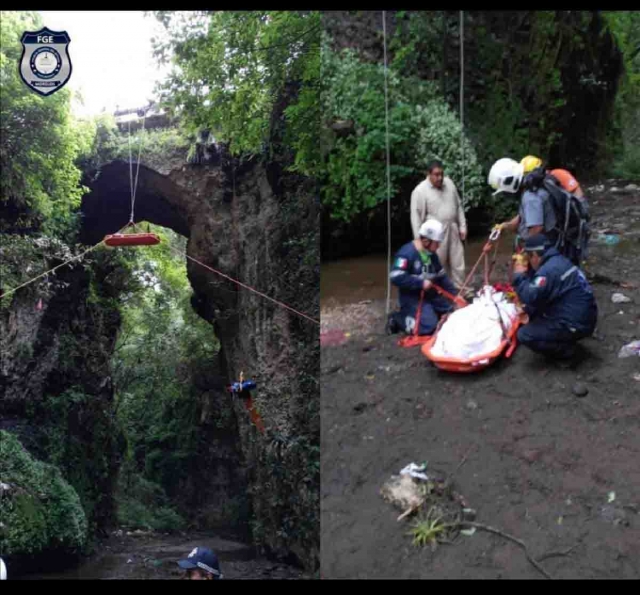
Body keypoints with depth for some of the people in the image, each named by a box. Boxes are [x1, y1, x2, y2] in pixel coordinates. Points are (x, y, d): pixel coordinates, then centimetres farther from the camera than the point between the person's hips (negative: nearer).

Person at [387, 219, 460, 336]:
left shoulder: (431, 254, 9)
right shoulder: (407, 253, -20)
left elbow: (441, 277, 17)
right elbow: (395, 277, -30)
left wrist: (455, 293, 8)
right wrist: (421, 283, -26)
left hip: (431, 295, 9)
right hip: (412, 297, -9)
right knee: (429, 325, -26)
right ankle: (397, 319, -3)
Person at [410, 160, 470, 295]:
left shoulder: (449, 183, 4)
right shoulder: (420, 191, -13)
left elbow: (459, 206, 13)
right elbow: (416, 216, -12)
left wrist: (462, 226, 11)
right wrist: (419, 239, -14)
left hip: (453, 231, 5)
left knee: (458, 263, 11)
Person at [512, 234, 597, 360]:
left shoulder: (548, 270, -21)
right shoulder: (560, 261, 11)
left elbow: (530, 298, -27)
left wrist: (519, 276, -12)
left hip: (575, 325, -10)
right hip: (584, 318, 10)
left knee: (524, 335, -11)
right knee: (533, 311, 18)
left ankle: (565, 349, -1)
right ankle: (565, 340, 16)